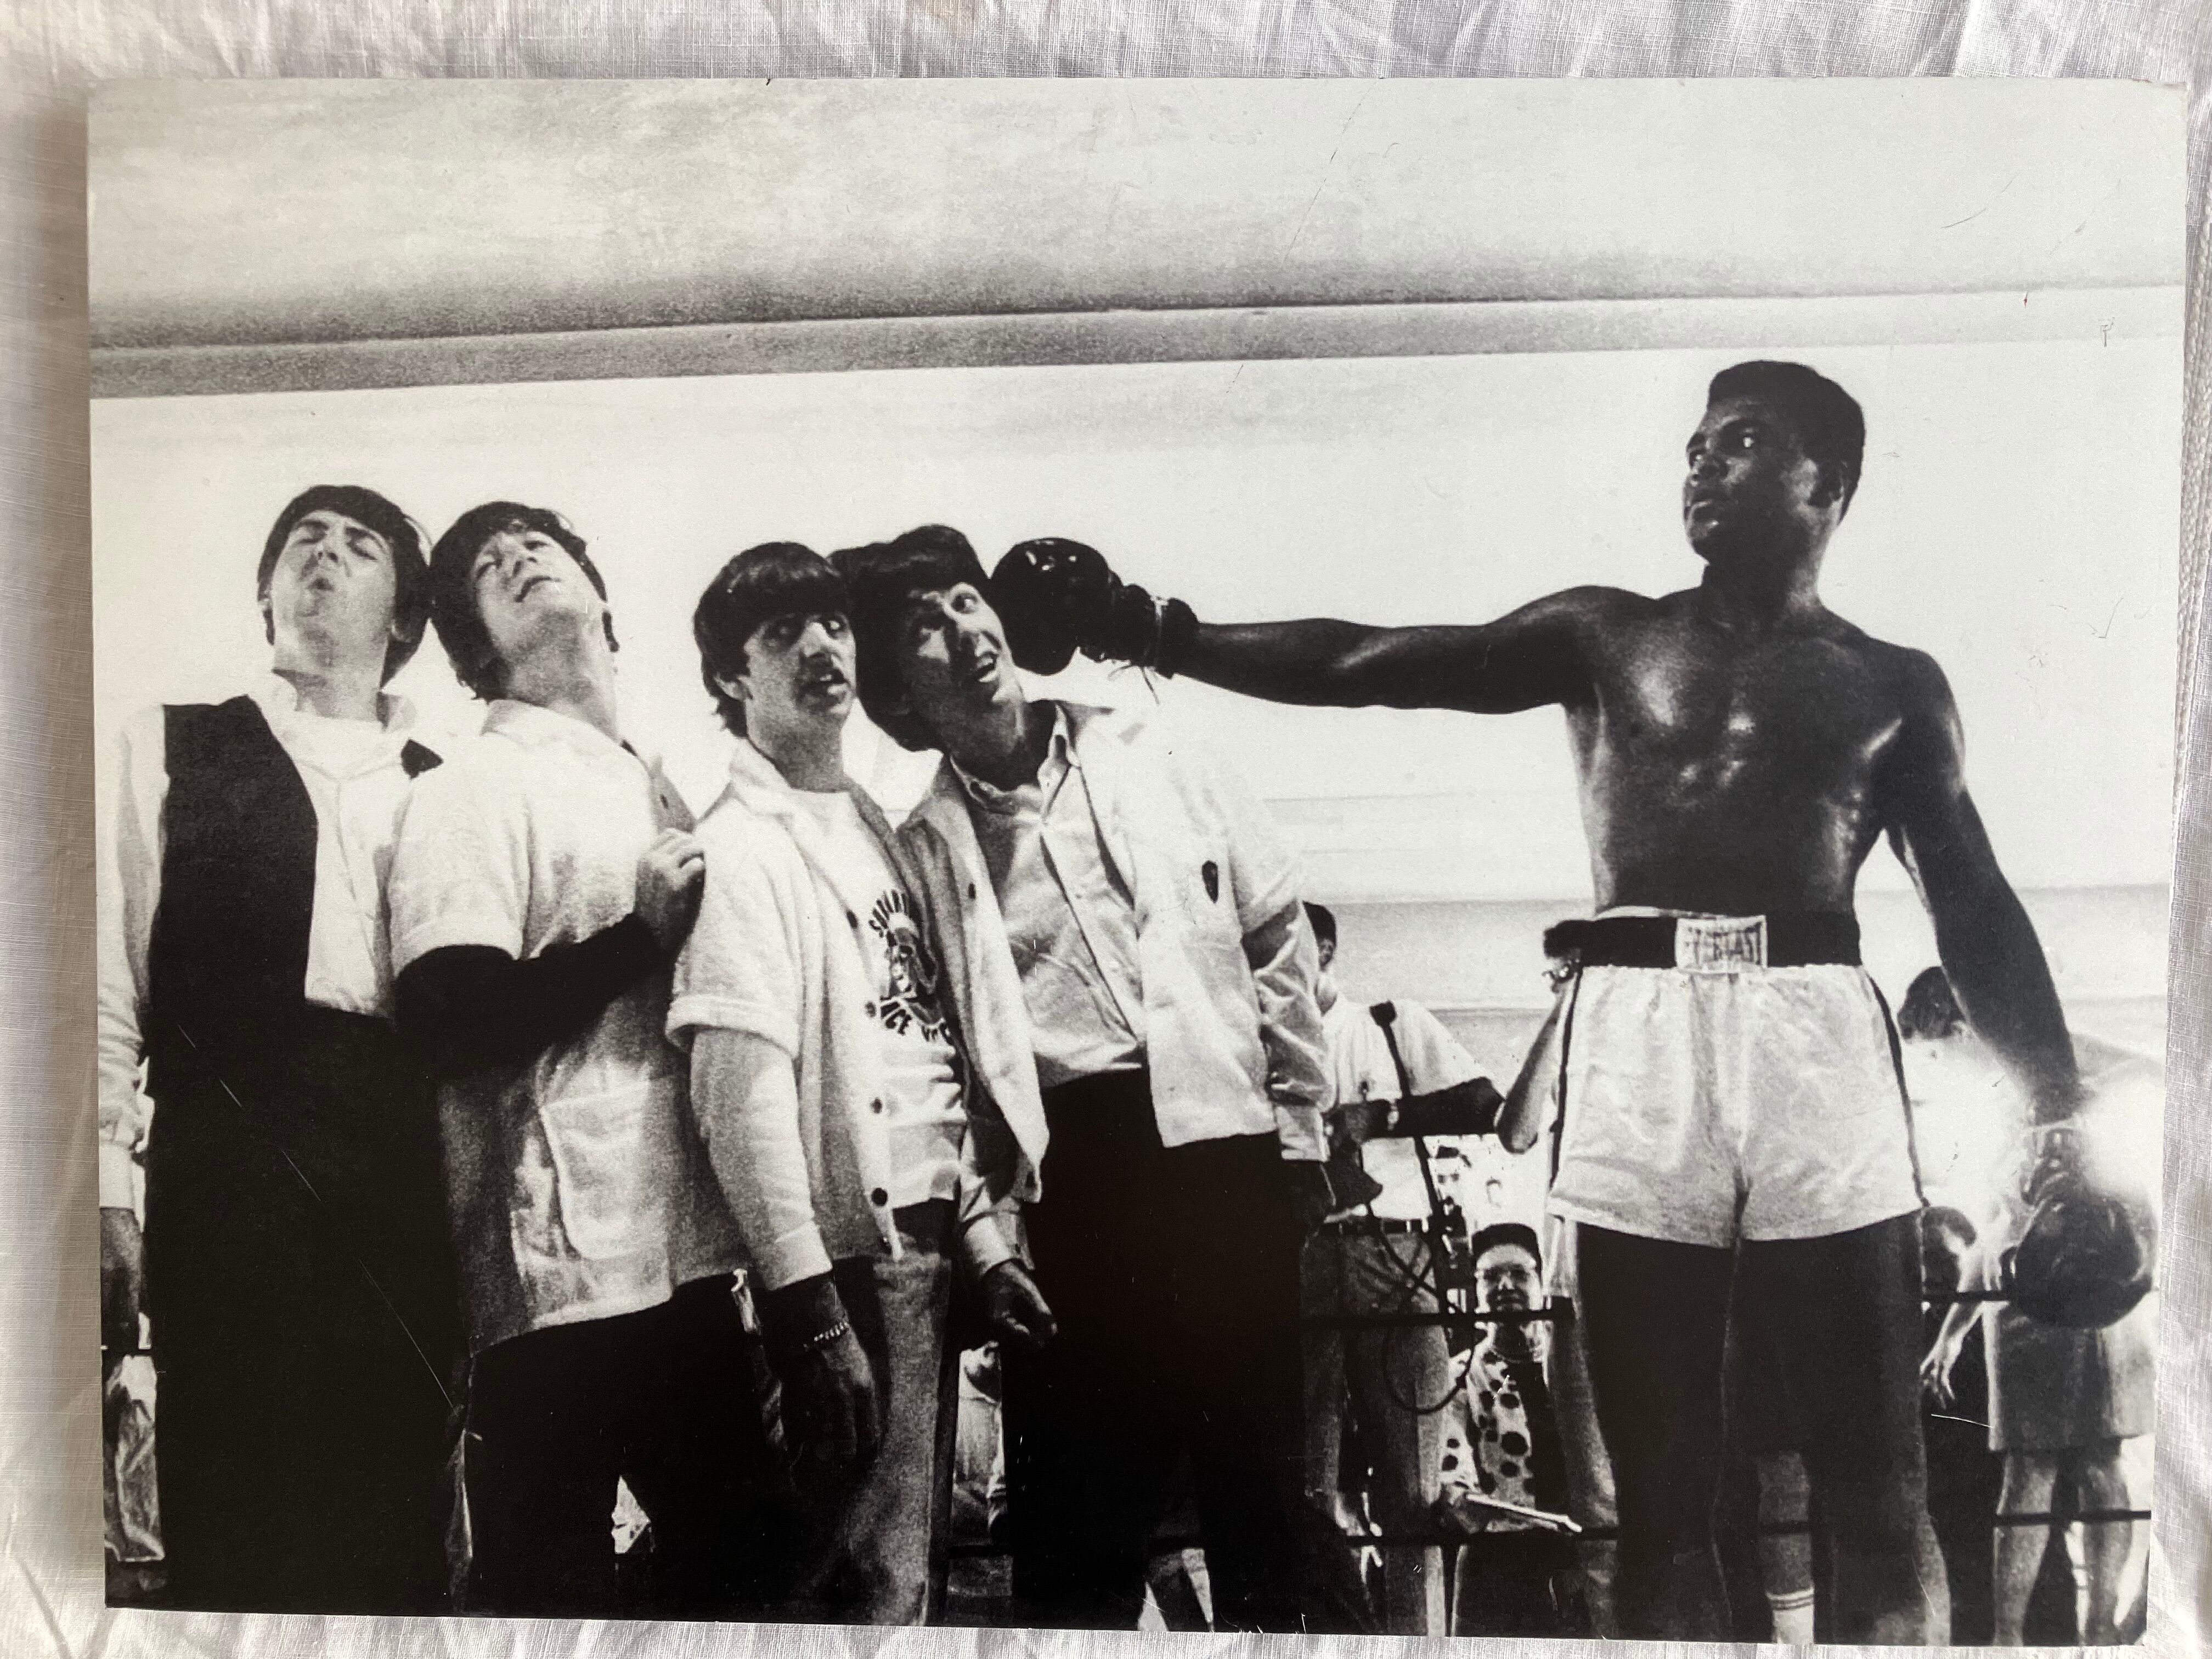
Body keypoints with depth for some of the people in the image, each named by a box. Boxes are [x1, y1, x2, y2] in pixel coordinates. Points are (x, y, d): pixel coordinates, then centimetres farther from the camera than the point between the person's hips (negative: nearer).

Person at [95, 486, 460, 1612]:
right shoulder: (173, 748, 11)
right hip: (230, 1172, -1)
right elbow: (111, 980, 5)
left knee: (397, 1533, 5)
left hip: (409, 1184, 2)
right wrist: (106, 1192, -4)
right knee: (232, 1531, 1)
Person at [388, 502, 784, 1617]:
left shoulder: (661, 789, 18)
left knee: (739, 1549, 13)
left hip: (688, 1250, 7)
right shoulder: (473, 791, -3)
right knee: (550, 1590, 4)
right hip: (558, 1269, -7)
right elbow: (451, 1024, -16)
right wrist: (640, 931, -11)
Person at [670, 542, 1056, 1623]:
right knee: (874, 1583, -5)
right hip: (850, 1250, -8)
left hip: (927, 1245, 8)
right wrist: (810, 1308, -23)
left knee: (916, 1561, 16)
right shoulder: (738, 848, -9)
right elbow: (741, 1086, -18)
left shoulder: (873, 829, 15)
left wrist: (986, 1241, 12)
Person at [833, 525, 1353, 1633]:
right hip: (1063, 1177, -1)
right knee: (1078, 1514, 6)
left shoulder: (1155, 763, 8)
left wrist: (1297, 1134, 6)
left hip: (1220, 1142, 2)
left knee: (1258, 1480, 12)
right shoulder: (918, 849, 4)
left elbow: (1276, 935, 10)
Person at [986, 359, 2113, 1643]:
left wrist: (2065, 1115, 7)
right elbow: (1370, 665, 8)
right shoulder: (1605, 636, 16)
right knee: (1661, 1488, 3)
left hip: (1819, 1036, 0)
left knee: (1876, 1487, 0)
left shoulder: (1895, 685, 17)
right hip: (1637, 1034, 0)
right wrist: (1166, 639, -2)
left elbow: (1979, 911, 16)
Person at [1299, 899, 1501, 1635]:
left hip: (1394, 1259, -2)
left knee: (1410, 1485, -1)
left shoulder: (1396, 1025, 12)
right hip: (1295, 1261, 2)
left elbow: (1482, 1104, 0)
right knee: (1308, 1485, 1)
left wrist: (1377, 1116, -9)